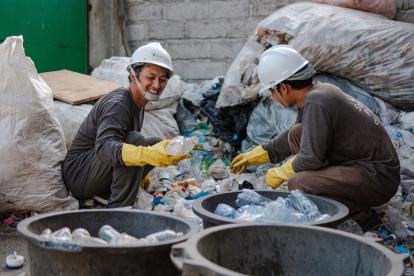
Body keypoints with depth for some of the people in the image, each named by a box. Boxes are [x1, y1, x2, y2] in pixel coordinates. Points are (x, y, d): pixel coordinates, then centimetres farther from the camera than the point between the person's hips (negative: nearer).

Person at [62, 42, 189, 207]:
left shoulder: (137, 104, 8)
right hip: (78, 174, -10)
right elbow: (104, 146, -40)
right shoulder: (117, 104, -22)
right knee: (134, 140, -29)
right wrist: (148, 154, -55)